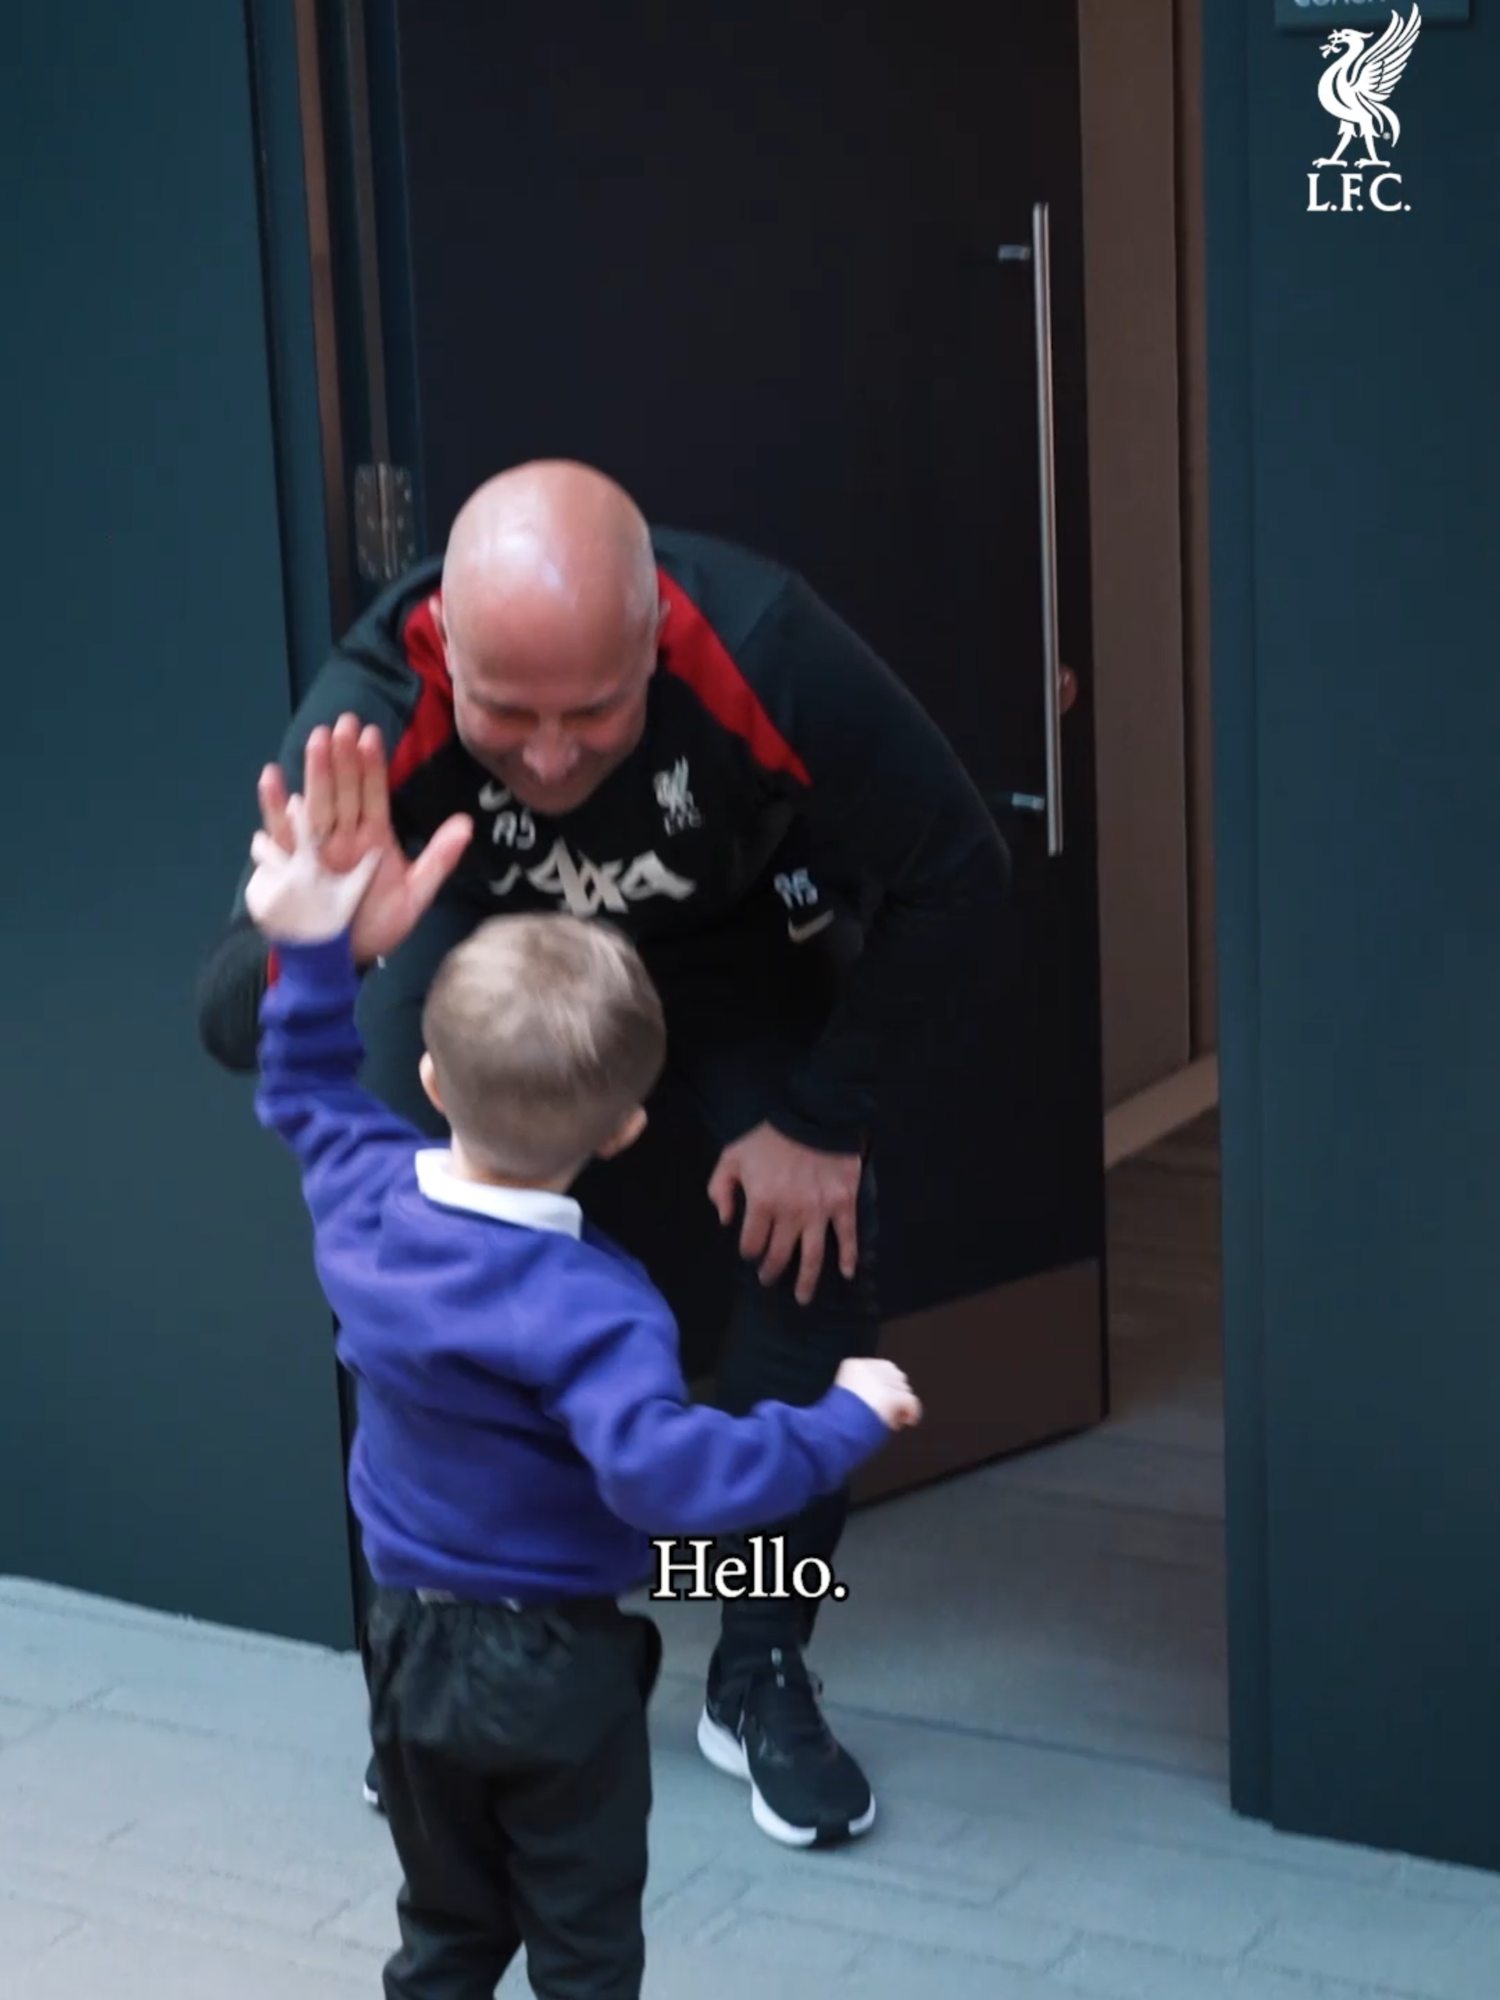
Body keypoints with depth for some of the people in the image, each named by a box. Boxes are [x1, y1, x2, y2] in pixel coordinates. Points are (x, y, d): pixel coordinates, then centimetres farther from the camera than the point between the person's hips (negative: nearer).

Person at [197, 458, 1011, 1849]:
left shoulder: (762, 655, -41)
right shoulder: (378, 704, -40)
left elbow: (954, 875, -26)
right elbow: (227, 1016, -39)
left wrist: (824, 1122, -21)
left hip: (731, 935, 0)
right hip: (483, 927, 1)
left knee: (814, 1252, -14)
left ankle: (761, 1679, 5)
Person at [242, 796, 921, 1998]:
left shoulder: (365, 1202, -9)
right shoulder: (588, 1306, -29)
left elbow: (309, 1095, 12)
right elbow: (662, 1471, -40)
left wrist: (312, 951, 10)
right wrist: (845, 1423, -33)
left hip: (411, 1641, 6)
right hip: (555, 1665, -6)